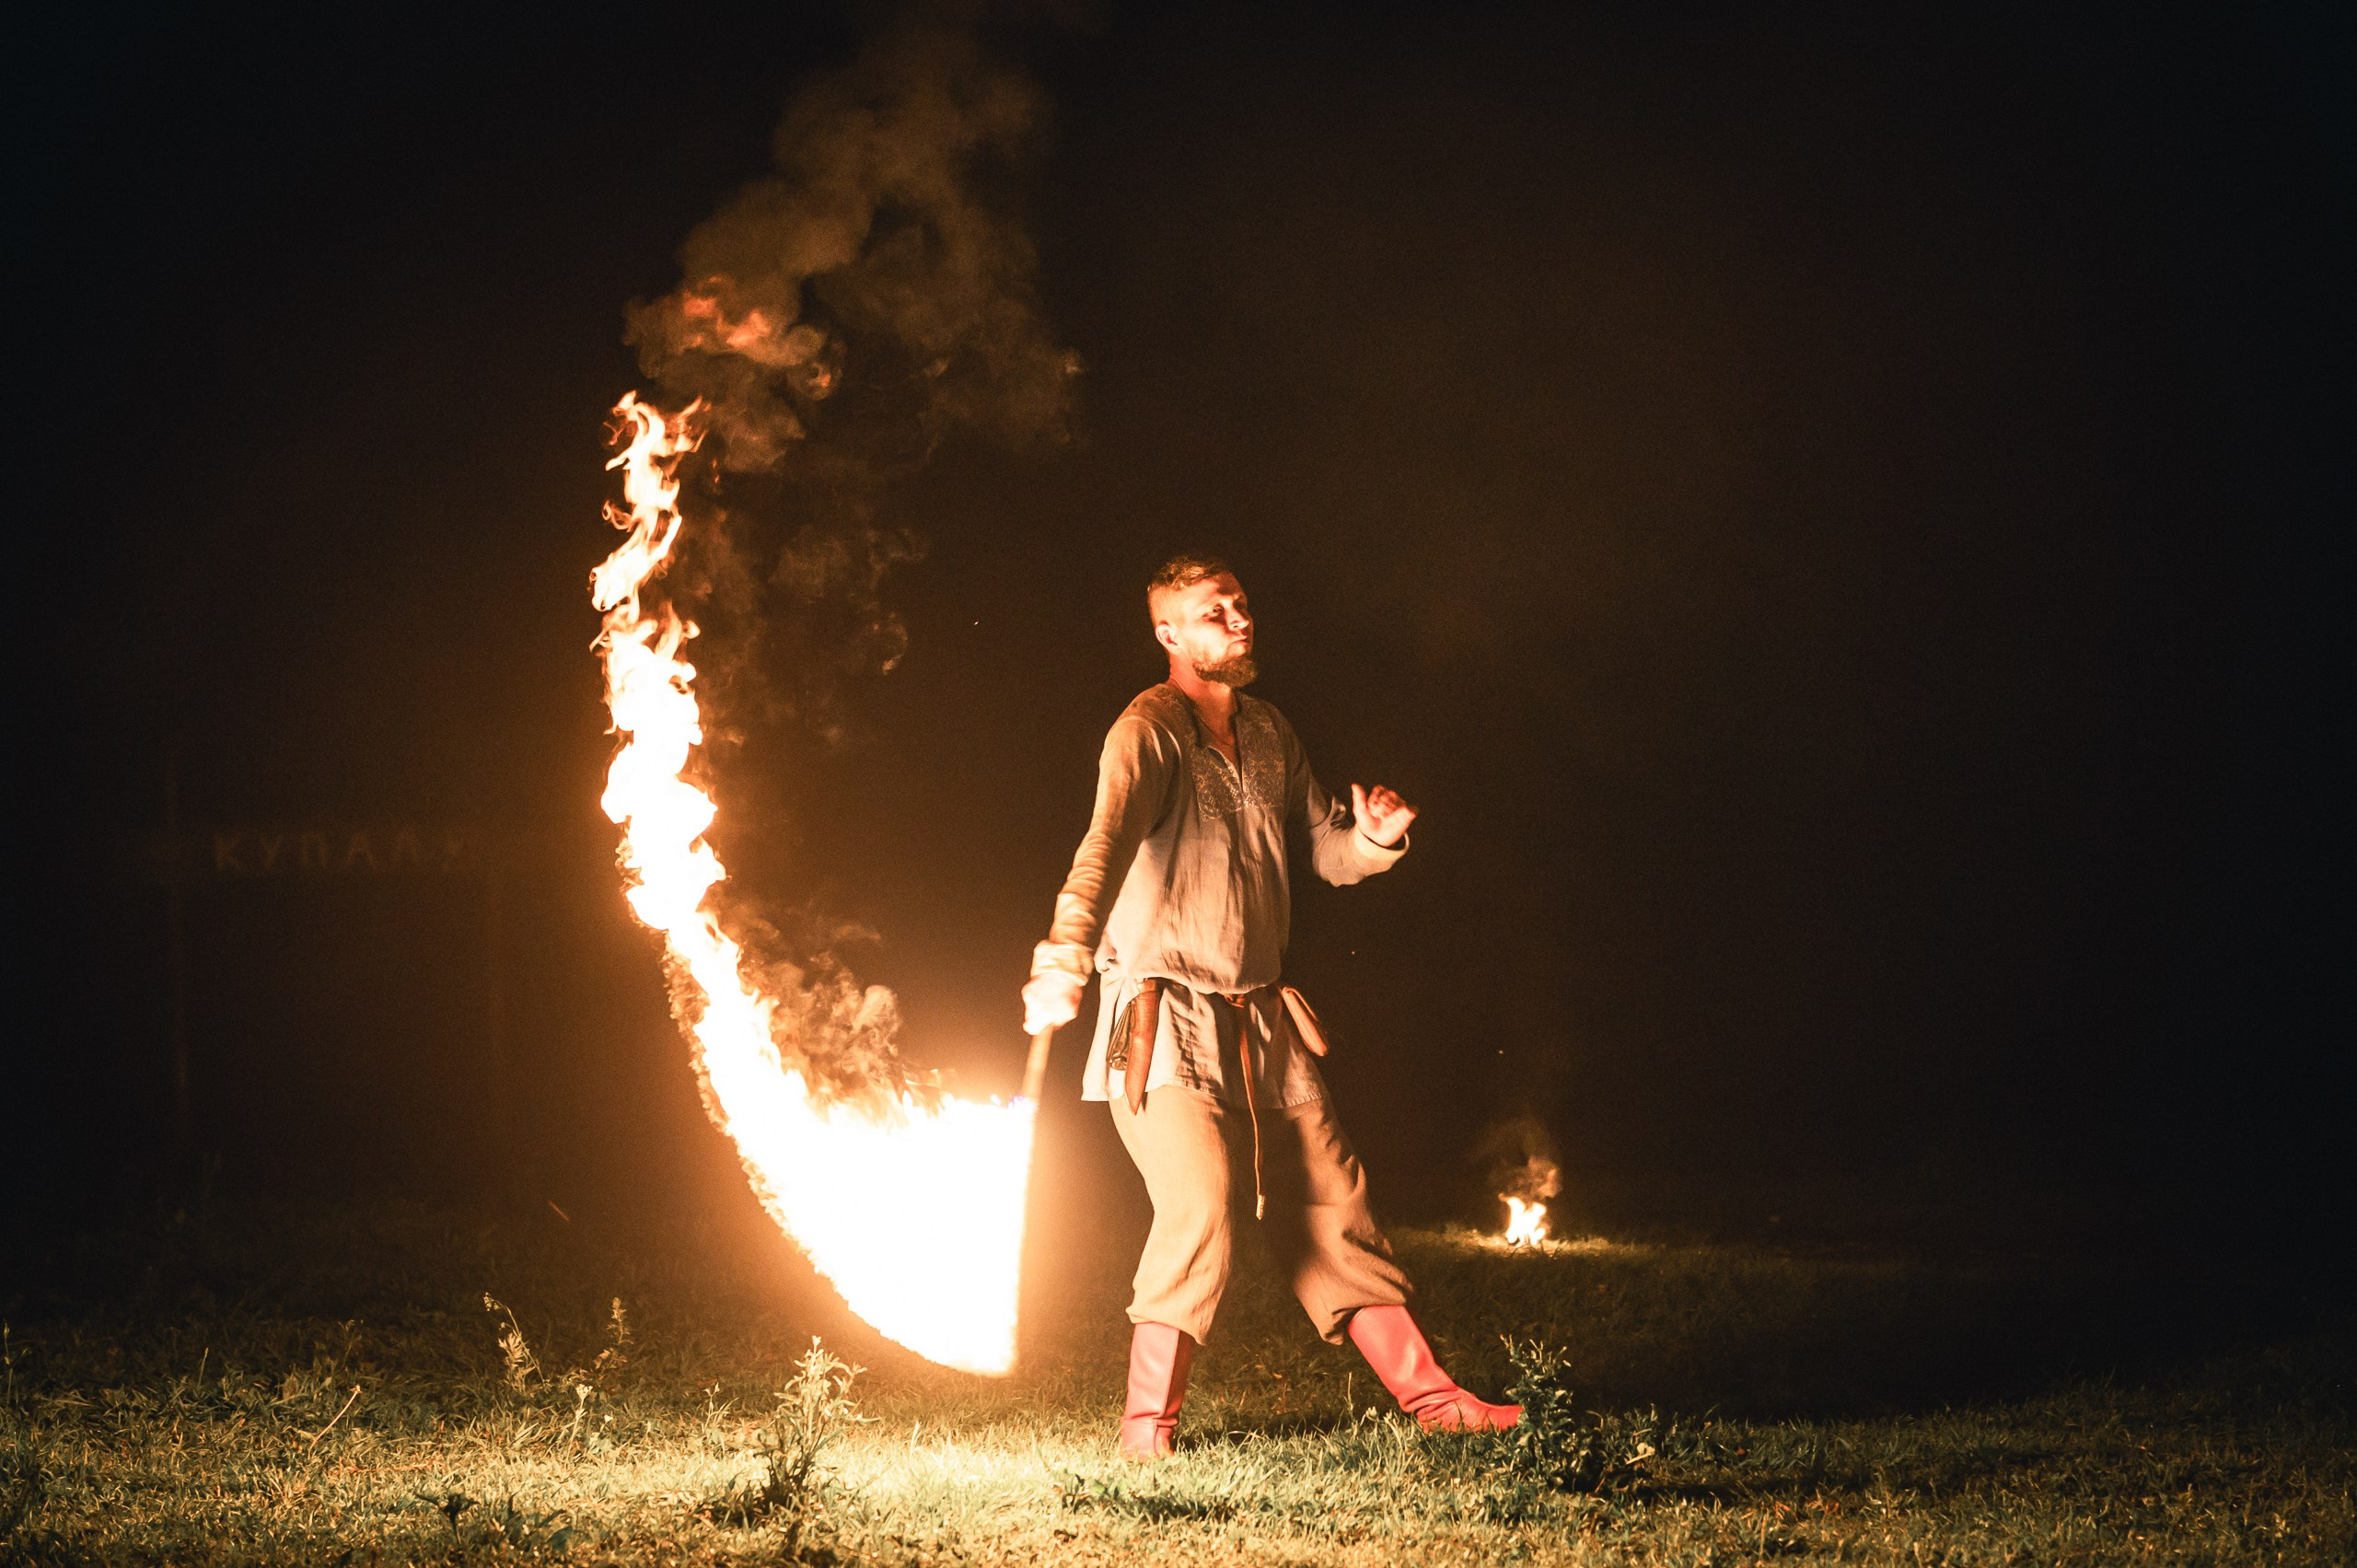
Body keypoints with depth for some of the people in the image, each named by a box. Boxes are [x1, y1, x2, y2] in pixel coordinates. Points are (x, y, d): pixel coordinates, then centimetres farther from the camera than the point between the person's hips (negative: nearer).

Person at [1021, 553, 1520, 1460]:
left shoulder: (1268, 735, 11)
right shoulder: (1149, 731, -13)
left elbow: (1328, 853, 18)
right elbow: (1106, 844, -30)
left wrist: (1374, 838, -6)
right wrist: (1066, 960, -46)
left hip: (1263, 1020, 7)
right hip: (1168, 1019, -7)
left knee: (1328, 1205, 10)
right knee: (1200, 1208, -19)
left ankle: (1428, 1395, 17)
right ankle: (1147, 1426, -8)